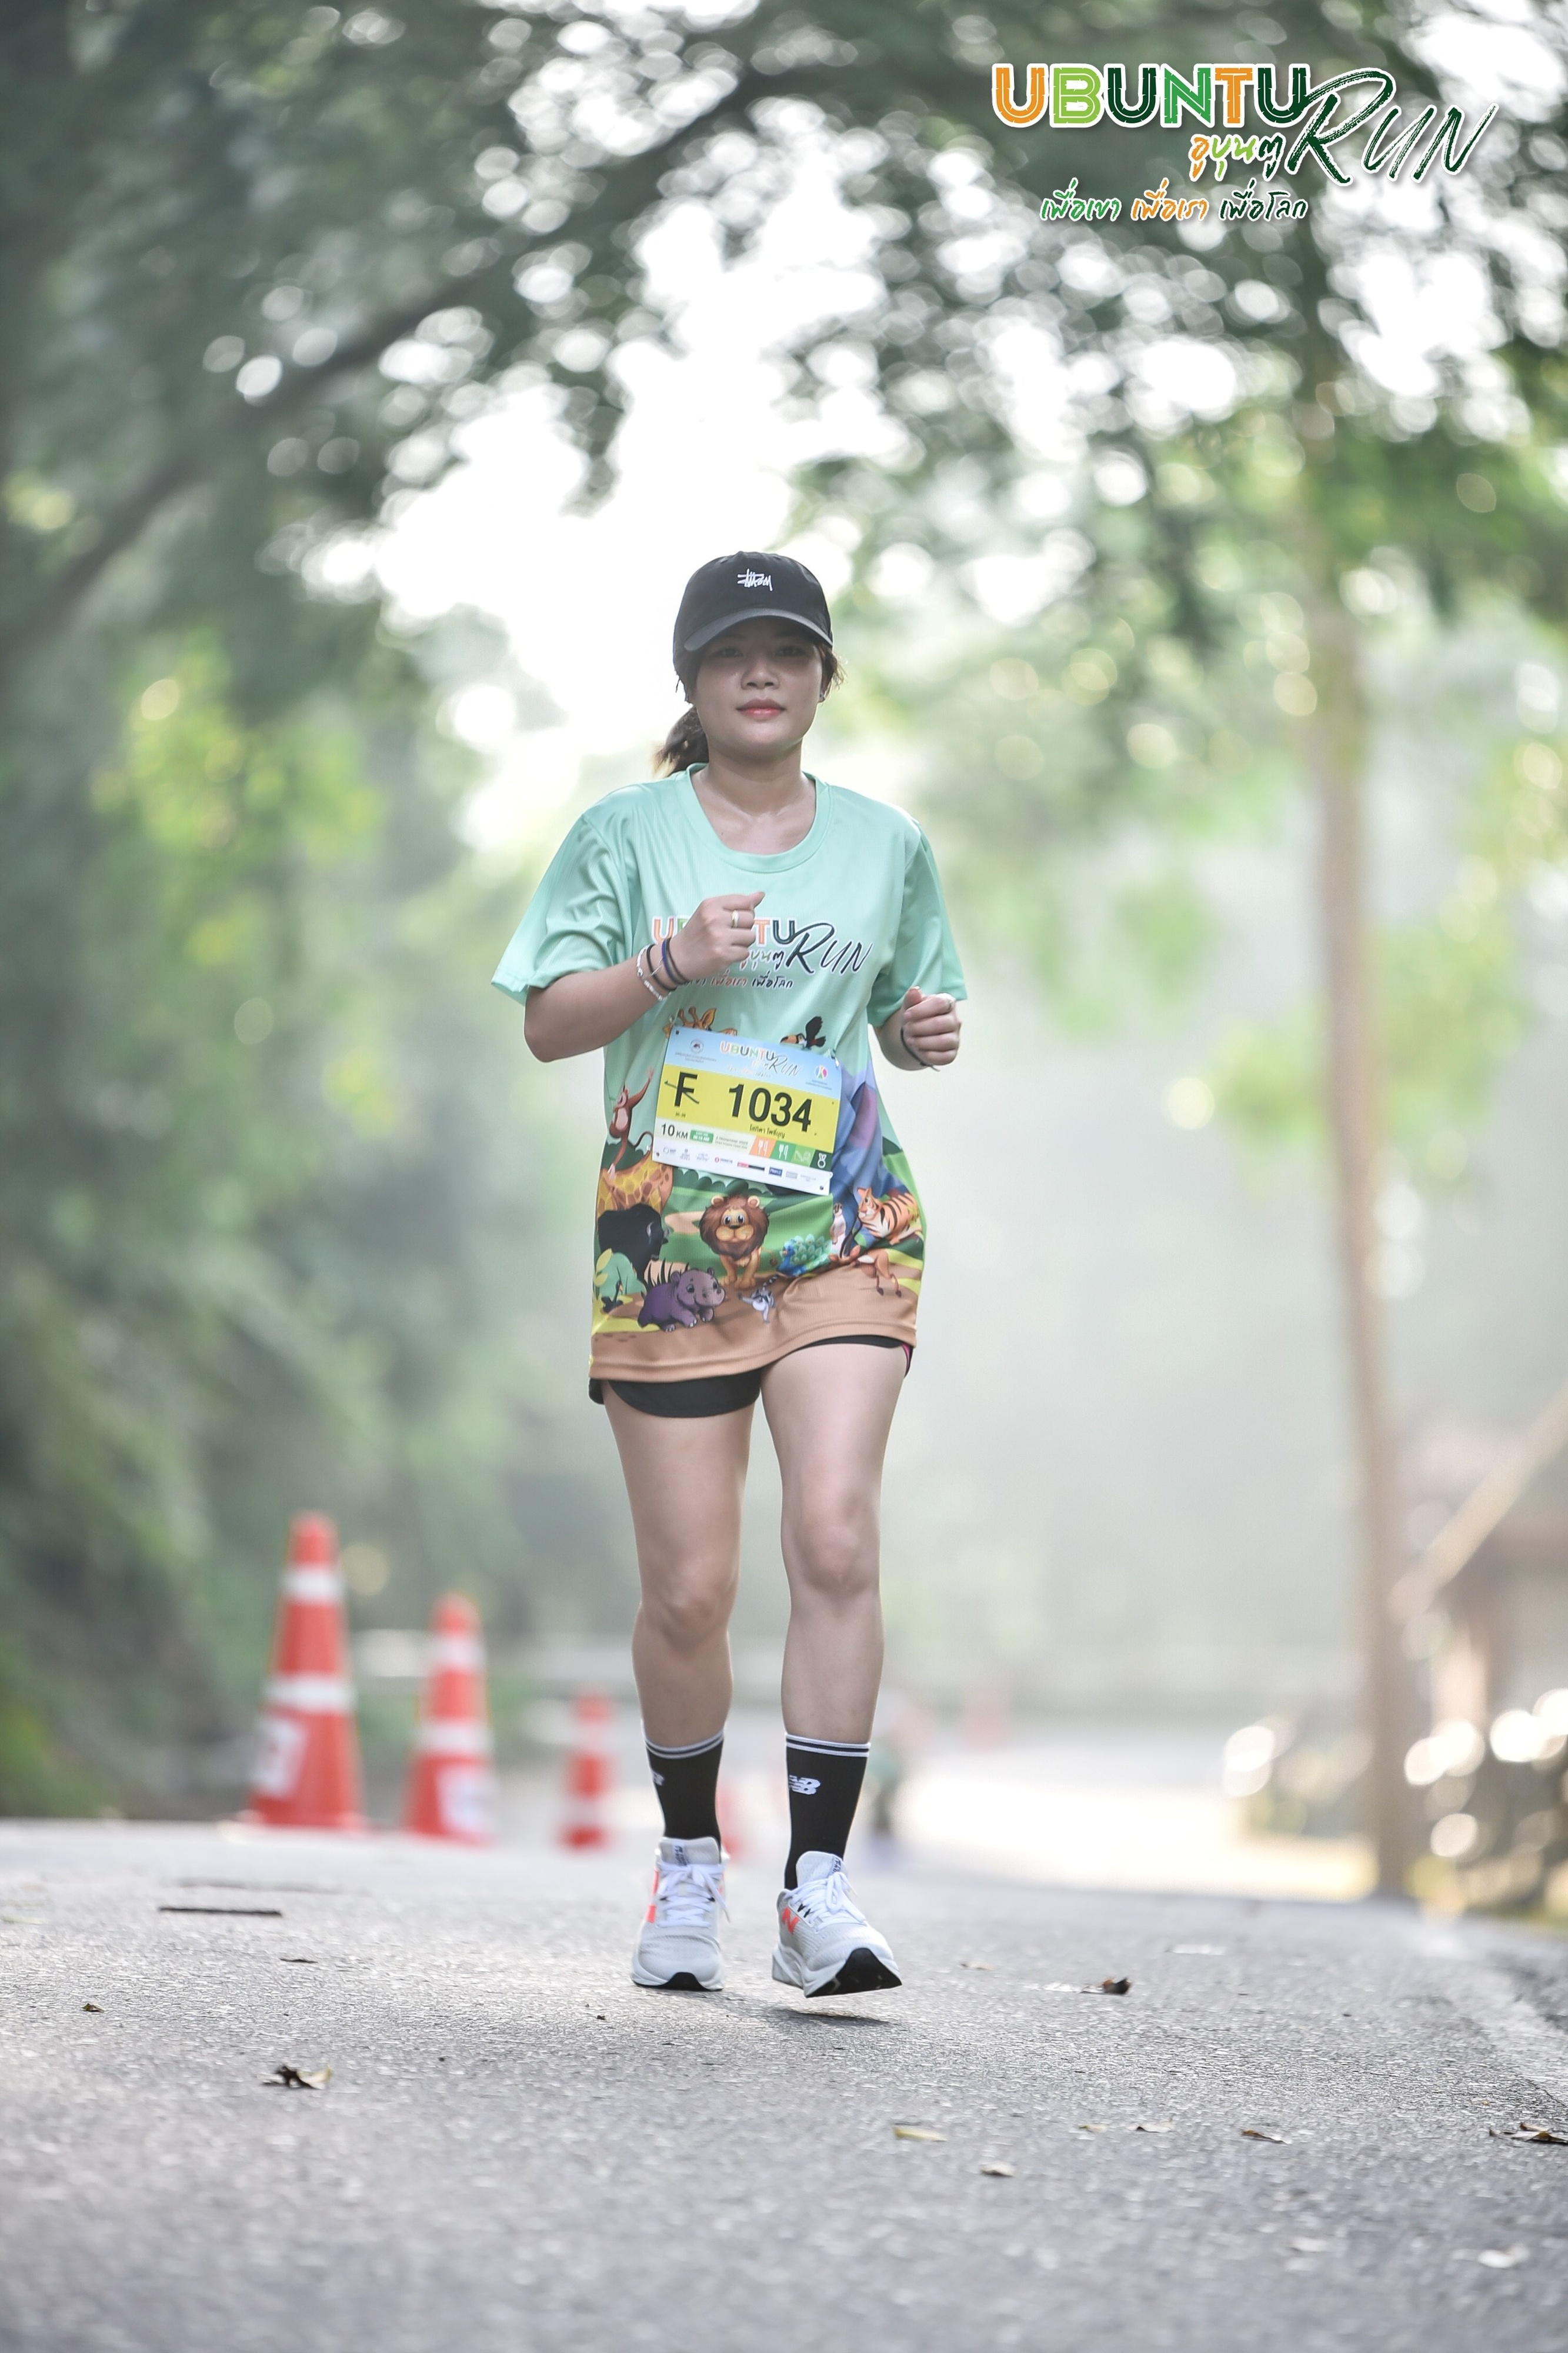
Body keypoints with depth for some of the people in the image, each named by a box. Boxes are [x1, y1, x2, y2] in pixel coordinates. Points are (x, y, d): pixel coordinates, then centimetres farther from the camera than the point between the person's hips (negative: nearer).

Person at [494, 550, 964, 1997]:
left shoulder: (888, 846, 10)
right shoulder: (626, 833, 4)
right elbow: (548, 1023, 1)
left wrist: (927, 1034, -1)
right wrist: (672, 963, -15)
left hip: (845, 1228, 1)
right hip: (669, 1239, -1)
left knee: (835, 1534, -18)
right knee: (692, 1590, -1)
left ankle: (820, 1889, -14)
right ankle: (690, 1856, 23)